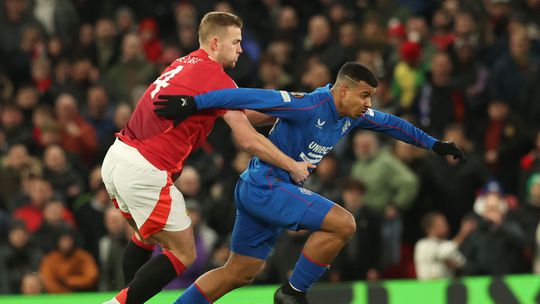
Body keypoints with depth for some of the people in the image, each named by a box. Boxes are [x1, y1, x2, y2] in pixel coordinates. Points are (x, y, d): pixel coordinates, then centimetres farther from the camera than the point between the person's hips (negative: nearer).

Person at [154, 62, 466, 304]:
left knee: (238, 273, 13)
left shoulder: (353, 115, 5)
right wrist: (193, 103, -30)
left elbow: (390, 123, 23)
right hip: (265, 185, -10)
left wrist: (433, 144, 30)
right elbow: (252, 98, -26)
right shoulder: (310, 106, -22)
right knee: (343, 223, -17)